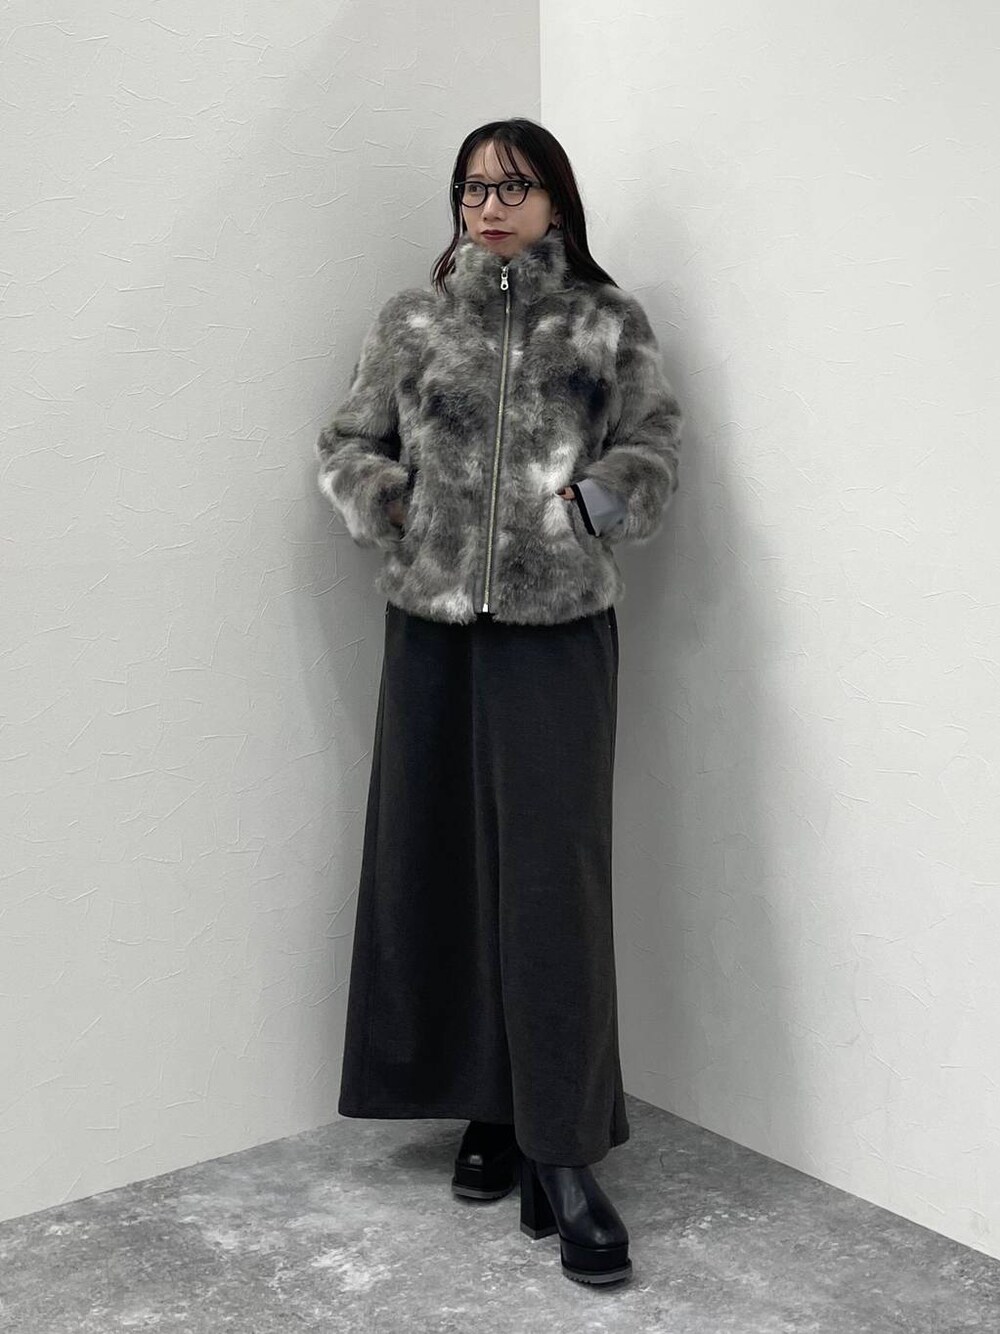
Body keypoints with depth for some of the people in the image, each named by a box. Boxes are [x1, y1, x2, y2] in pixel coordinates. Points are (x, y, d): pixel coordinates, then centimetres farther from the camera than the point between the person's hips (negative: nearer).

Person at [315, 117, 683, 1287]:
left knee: (553, 881, -6)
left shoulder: (610, 322, 6)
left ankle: (565, 1157, 1)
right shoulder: (412, 320, 9)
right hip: (432, 625, 3)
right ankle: (491, 1109, 24)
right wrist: (391, 508, -6)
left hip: (558, 629, -2)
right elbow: (346, 446, 12)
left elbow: (652, 452, 3)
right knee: (437, 871, 7)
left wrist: (595, 500, -16)